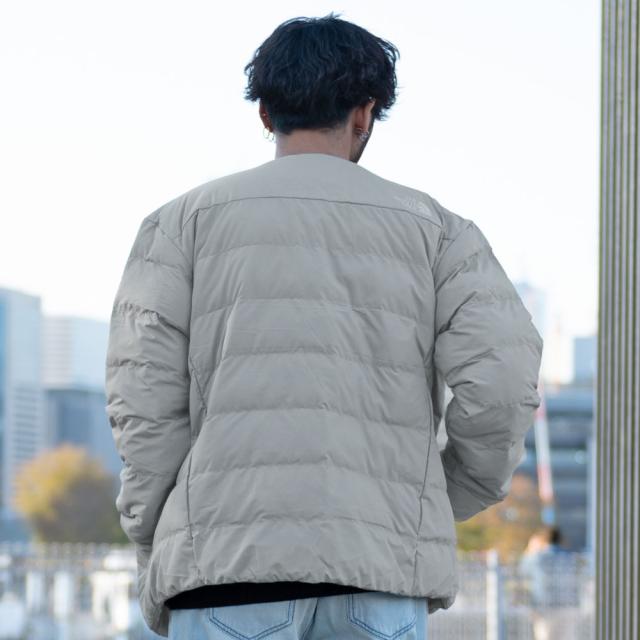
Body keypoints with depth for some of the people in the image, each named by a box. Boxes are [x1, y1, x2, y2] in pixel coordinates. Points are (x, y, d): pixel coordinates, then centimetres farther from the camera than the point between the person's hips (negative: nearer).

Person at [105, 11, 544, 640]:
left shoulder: (187, 217, 12)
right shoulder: (432, 225, 14)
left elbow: (146, 394, 2)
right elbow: (502, 379, 0)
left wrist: (154, 554, 9)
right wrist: (452, 499, 16)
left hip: (229, 564, -1)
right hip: (380, 563, 1)